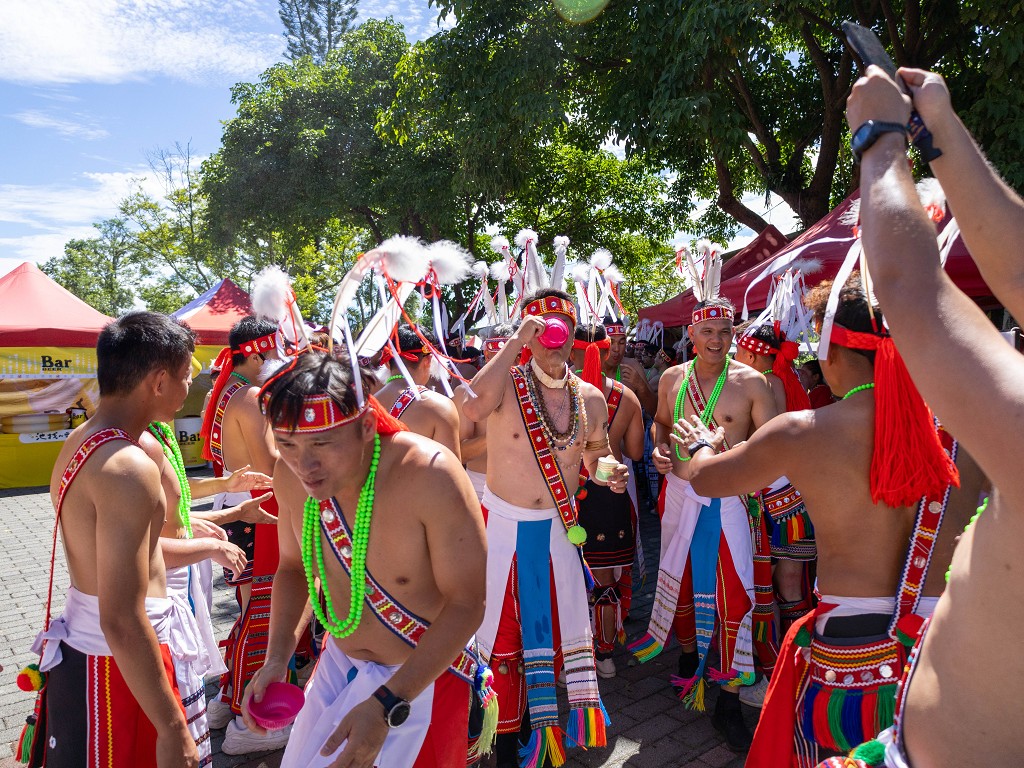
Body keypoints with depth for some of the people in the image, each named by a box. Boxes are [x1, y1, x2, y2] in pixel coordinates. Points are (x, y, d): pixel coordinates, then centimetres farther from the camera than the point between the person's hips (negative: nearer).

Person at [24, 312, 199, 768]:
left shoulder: (77, 443, 5)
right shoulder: (130, 468, -26)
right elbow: (121, 622, -28)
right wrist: (173, 729, -22)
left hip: (77, 649, 9)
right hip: (117, 666, -9)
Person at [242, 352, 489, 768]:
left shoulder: (430, 475, -32)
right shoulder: (290, 475, -13)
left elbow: (466, 604, -25)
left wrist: (387, 705, -29)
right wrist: (275, 659, -6)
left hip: (421, 674, -5)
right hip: (338, 663, 5)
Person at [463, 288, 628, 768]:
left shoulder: (590, 398, -2)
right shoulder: (507, 384, -16)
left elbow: (596, 454, 13)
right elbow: (472, 408, -39)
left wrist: (610, 471, -11)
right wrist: (515, 344, -34)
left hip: (560, 527, 4)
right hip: (503, 527, -4)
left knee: (558, 626, 16)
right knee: (502, 633, 9)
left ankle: (537, 716, 42)